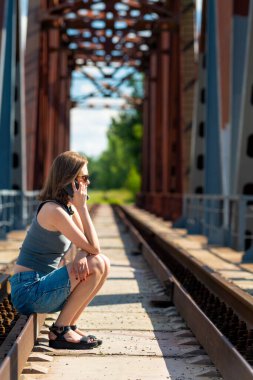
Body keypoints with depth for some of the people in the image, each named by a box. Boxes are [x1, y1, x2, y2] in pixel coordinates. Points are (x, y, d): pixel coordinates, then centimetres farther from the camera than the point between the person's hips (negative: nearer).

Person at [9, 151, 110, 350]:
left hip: (42, 285, 9)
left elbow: (86, 246, 5)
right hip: (28, 290, -9)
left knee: (104, 264, 3)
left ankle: (69, 325, 7)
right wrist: (82, 207, -16)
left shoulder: (69, 208, 10)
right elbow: (94, 248, -18)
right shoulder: (53, 210, -20)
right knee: (96, 264, -18)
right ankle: (60, 331, -8)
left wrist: (81, 255, -18)